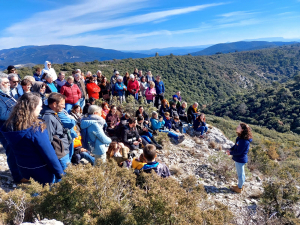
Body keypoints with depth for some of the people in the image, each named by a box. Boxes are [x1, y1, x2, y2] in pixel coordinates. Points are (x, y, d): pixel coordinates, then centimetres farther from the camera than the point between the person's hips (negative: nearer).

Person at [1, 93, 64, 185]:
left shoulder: (9, 126, -6)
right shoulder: (36, 128, -28)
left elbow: (16, 149, 7)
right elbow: (49, 154, -23)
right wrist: (60, 173, -12)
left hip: (23, 170, 7)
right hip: (40, 172, -7)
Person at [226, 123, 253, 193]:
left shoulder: (244, 141, -30)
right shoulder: (241, 137, -1)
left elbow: (239, 151, -26)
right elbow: (236, 145, 11)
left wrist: (230, 153, -13)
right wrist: (230, 149, -2)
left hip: (240, 159, -9)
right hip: (239, 158, 9)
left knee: (240, 174, 10)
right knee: (241, 173, 25)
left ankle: (239, 188, 29)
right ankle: (240, 185, 44)